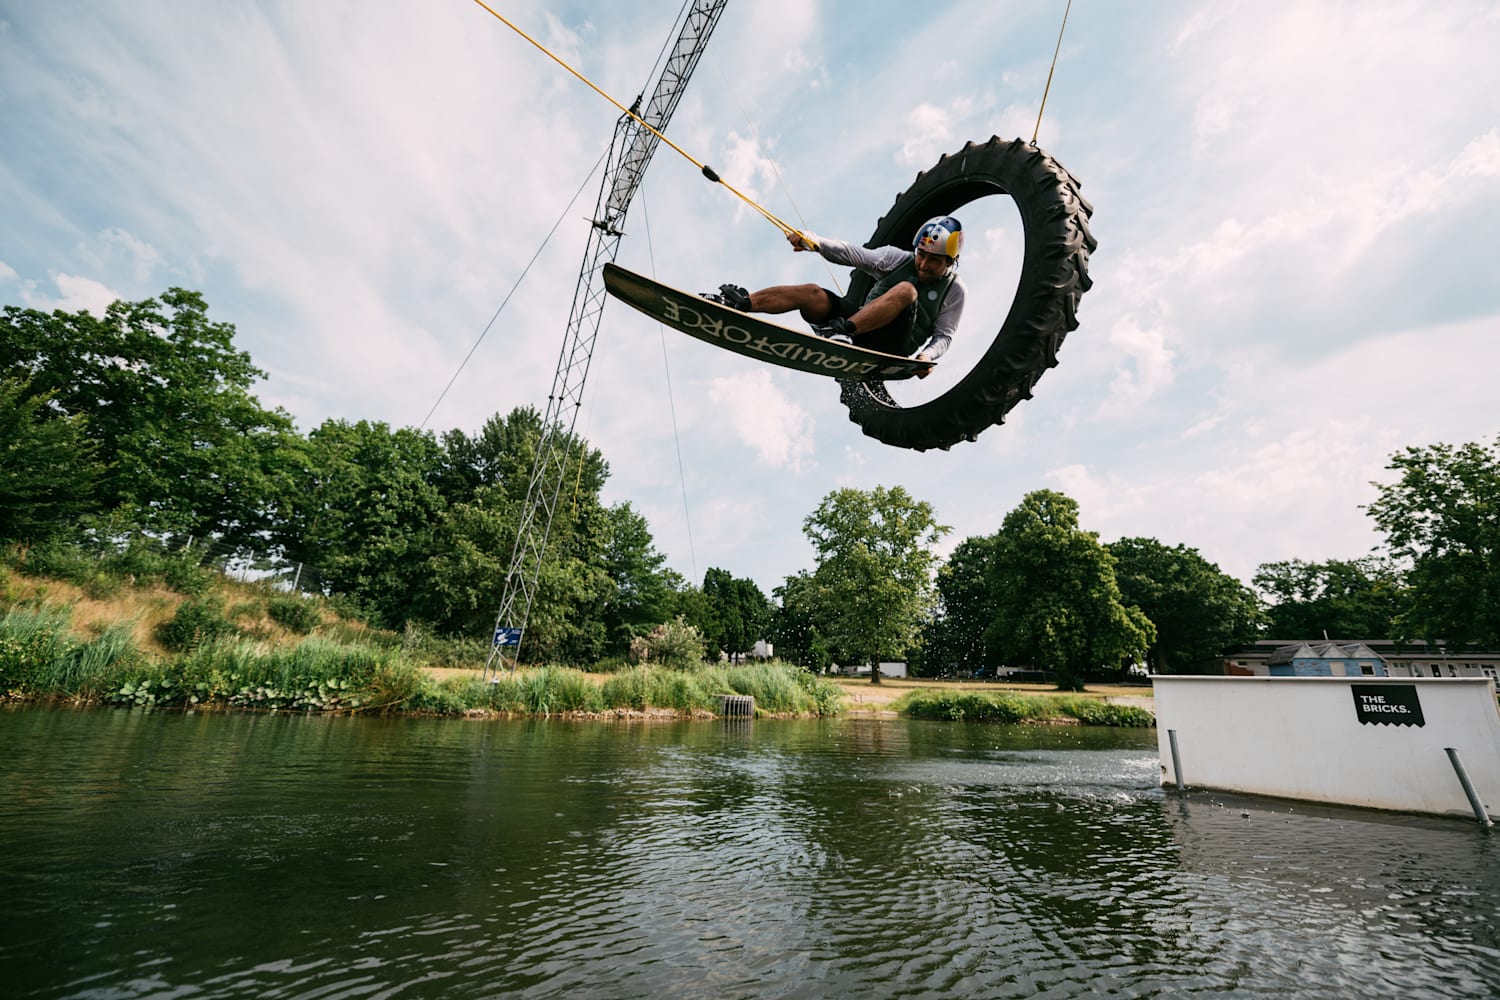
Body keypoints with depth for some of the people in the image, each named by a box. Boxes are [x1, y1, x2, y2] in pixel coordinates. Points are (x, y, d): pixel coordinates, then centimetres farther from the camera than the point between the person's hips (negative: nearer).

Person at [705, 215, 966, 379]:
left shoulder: (954, 289, 8)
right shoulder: (899, 258, 12)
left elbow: (944, 335, 8)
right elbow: (856, 255, 1)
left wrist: (927, 356, -15)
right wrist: (814, 242, -15)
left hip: (893, 345, -3)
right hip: (859, 321, 3)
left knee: (907, 290, -30)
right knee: (813, 294, -20)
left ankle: (843, 330, -44)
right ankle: (740, 303, -30)